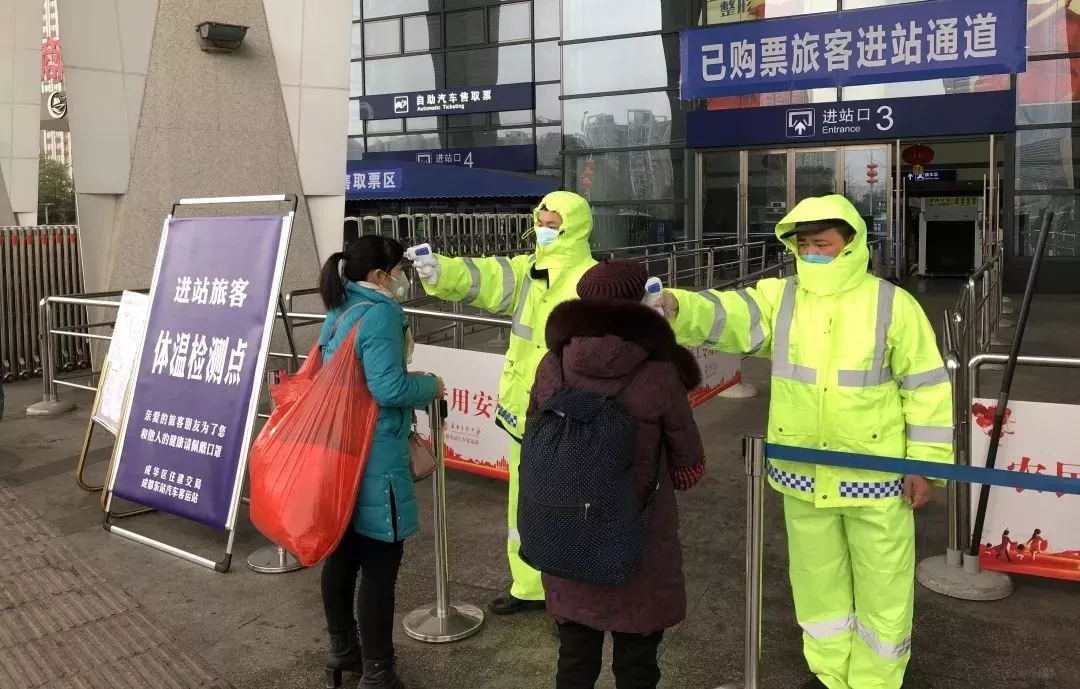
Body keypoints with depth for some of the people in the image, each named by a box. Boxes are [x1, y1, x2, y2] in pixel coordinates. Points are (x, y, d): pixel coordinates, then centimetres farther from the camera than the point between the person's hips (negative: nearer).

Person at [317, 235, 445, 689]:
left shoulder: (339, 313, 12)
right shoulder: (380, 313, -16)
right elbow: (387, 388, -25)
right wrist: (430, 386, -6)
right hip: (373, 459, -9)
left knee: (342, 554, 19)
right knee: (379, 565, 0)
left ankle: (343, 652, 34)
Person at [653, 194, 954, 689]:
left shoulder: (893, 304, -8)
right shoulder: (779, 298, -2)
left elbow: (926, 388, -5)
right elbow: (724, 315, -19)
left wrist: (925, 464, -5)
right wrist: (676, 308, -39)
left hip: (875, 473, -3)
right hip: (803, 472, 3)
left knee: (881, 586, 11)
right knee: (816, 578, 19)